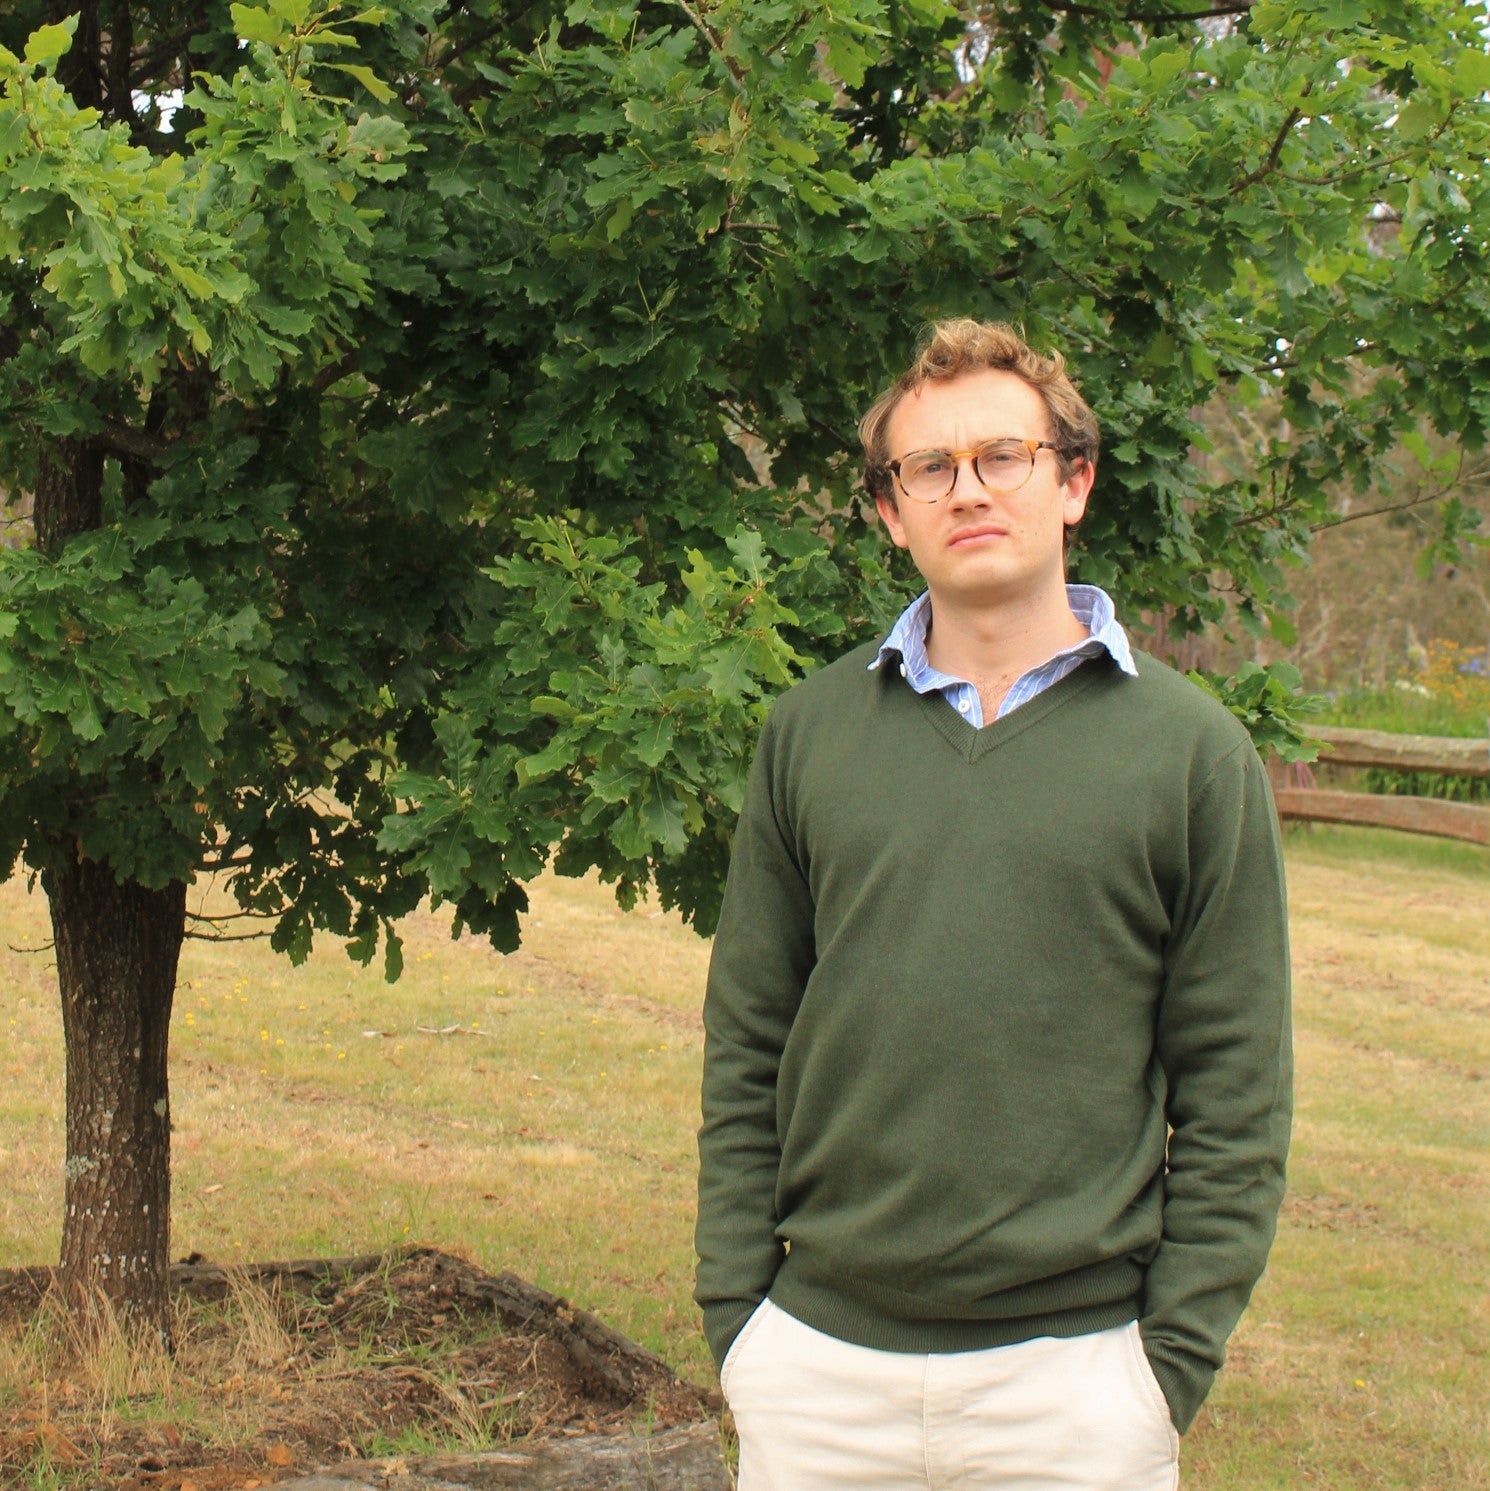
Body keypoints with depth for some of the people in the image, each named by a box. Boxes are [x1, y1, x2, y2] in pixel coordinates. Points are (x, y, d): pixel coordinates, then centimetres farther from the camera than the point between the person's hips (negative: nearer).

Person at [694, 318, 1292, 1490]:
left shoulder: (1190, 747, -1)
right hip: (820, 1360, 2)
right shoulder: (810, 732, 6)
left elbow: (1236, 1096, -1)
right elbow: (746, 1050, 8)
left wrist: (1176, 1362, -5)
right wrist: (735, 1310, 3)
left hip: (1077, 1373, -2)